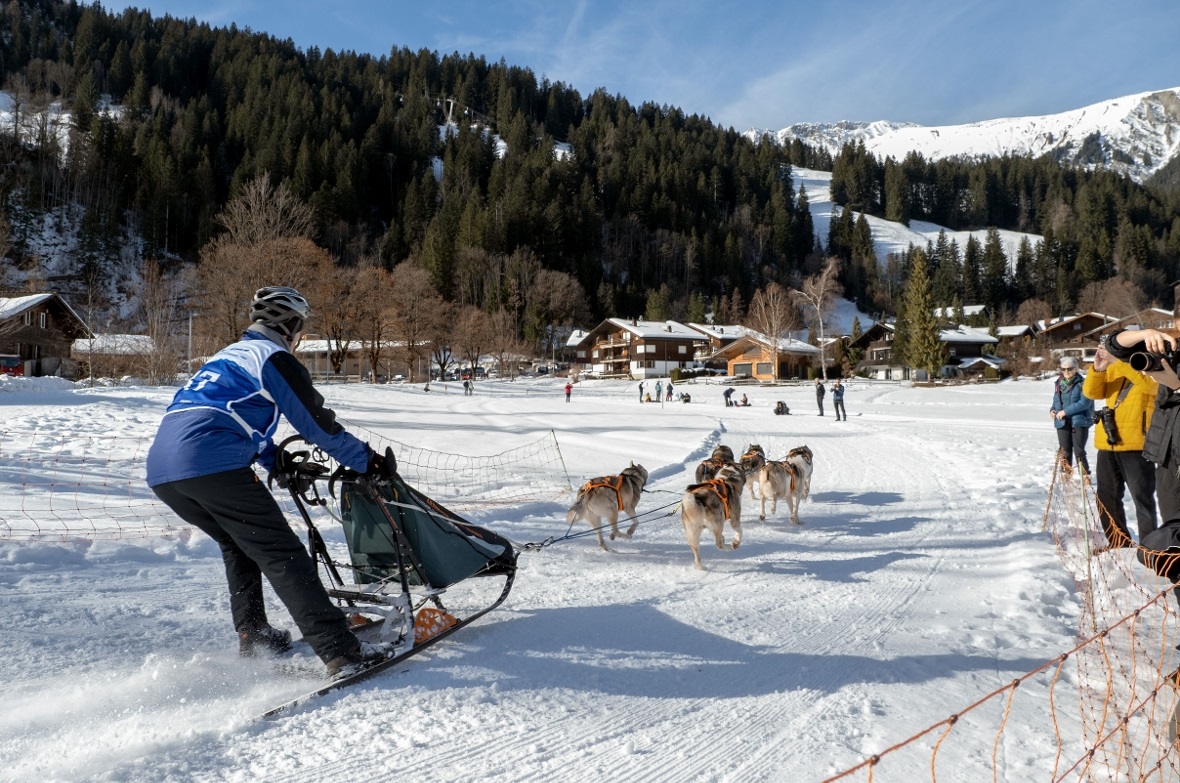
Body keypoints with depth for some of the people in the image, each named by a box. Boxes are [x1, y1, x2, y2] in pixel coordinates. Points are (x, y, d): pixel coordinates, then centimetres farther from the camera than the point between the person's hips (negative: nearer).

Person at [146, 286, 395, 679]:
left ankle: (253, 635, 25)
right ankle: (340, 650, -13)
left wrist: (278, 463, 42)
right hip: (211, 465, -9)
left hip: (161, 472, 9)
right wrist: (367, 460, 11)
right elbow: (316, 421, 3)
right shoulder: (274, 356, 5)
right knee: (281, 553, -9)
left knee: (239, 544, 27)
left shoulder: (229, 354, 31)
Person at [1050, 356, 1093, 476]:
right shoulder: (1058, 383, 9)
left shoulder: (1082, 383, -9)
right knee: (1064, 451, 10)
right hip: (1062, 422, 5)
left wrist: (1066, 411, -19)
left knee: (1079, 451, -1)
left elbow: (1085, 402, -17)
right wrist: (1053, 410, 0)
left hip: (1079, 422, -5)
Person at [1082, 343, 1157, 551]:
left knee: (1142, 498, -2)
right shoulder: (1114, 369, 15)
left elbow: (1148, 383, -24)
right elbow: (1092, 392, 4)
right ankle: (1118, 540, 26)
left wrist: (1116, 360, -30)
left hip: (1136, 445, -6)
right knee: (1106, 496, 13)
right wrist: (1098, 369, -13)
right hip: (1107, 443, 6)